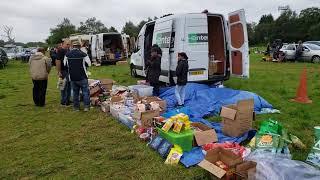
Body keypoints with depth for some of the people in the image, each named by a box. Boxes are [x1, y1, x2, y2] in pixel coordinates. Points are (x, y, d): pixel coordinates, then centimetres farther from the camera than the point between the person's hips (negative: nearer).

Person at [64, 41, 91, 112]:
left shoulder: (67, 54, 1)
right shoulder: (83, 54, -11)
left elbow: (65, 64, 9)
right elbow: (89, 64, -4)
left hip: (72, 77, 4)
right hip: (82, 77, -4)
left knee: (75, 92, 14)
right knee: (85, 91, 6)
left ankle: (76, 107, 20)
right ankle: (86, 106, 3)